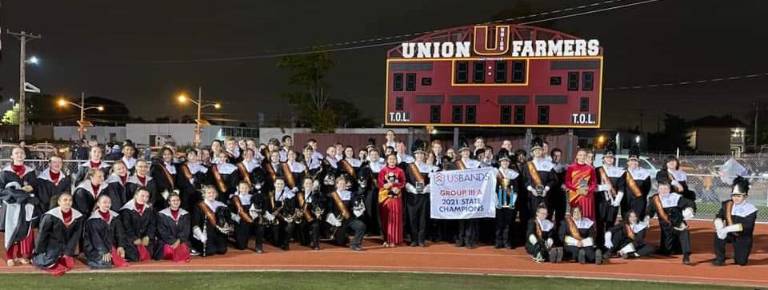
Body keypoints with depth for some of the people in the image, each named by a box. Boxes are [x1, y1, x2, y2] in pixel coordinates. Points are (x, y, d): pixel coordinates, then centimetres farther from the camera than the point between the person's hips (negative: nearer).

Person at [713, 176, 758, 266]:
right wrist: (719, 224, -35)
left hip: (743, 238, -2)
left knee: (741, 262, -6)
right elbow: (719, 217, -11)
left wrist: (729, 228, -38)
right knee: (719, 232, -30)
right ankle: (720, 258, -14)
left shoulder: (750, 209, -17)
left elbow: (748, 226, -28)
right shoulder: (727, 205, -5)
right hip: (730, 235, 2)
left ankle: (739, 254, 33)